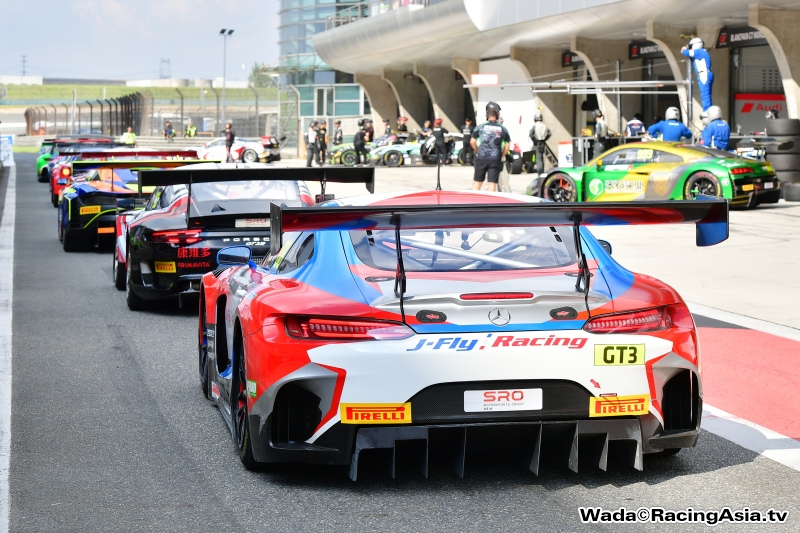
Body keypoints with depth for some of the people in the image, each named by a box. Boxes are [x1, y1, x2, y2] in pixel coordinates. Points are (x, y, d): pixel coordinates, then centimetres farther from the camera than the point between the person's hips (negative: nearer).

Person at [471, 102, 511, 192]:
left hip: (481, 158, 0)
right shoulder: (502, 129, 3)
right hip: (495, 160, 0)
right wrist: (502, 155, 14)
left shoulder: (480, 127, 0)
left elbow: (472, 141, -1)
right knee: (492, 183, 1)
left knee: (477, 182, 10)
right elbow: (508, 145, 4)